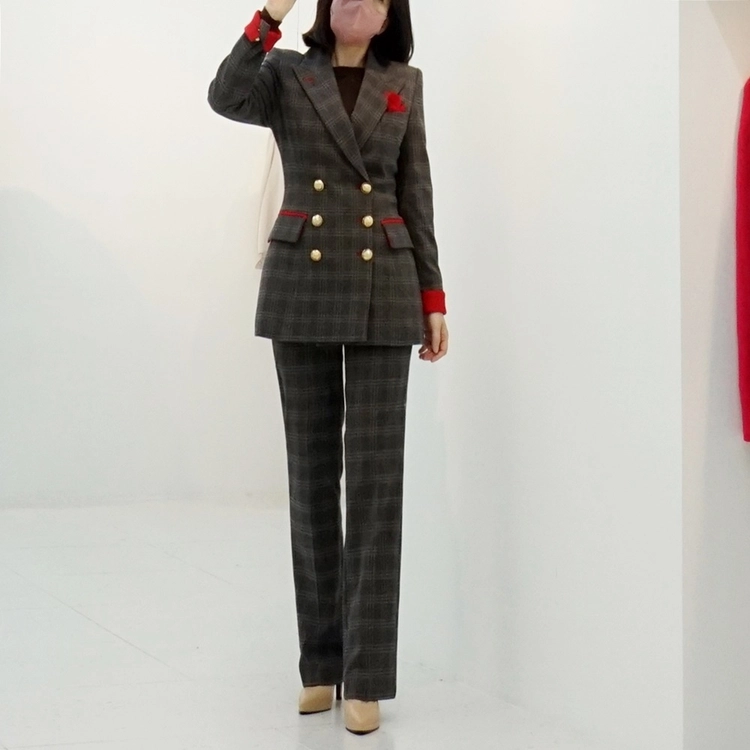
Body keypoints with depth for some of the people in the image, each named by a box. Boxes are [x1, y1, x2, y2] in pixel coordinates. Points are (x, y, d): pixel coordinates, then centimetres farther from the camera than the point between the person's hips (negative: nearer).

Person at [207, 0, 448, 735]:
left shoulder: (404, 84, 10)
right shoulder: (285, 73, 7)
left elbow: (416, 194, 10)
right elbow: (225, 97, -16)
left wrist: (433, 297, 4)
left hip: (382, 292, 0)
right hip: (301, 288, 0)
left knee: (376, 476, -6)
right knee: (312, 472, 3)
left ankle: (366, 675, -2)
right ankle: (321, 660, 15)